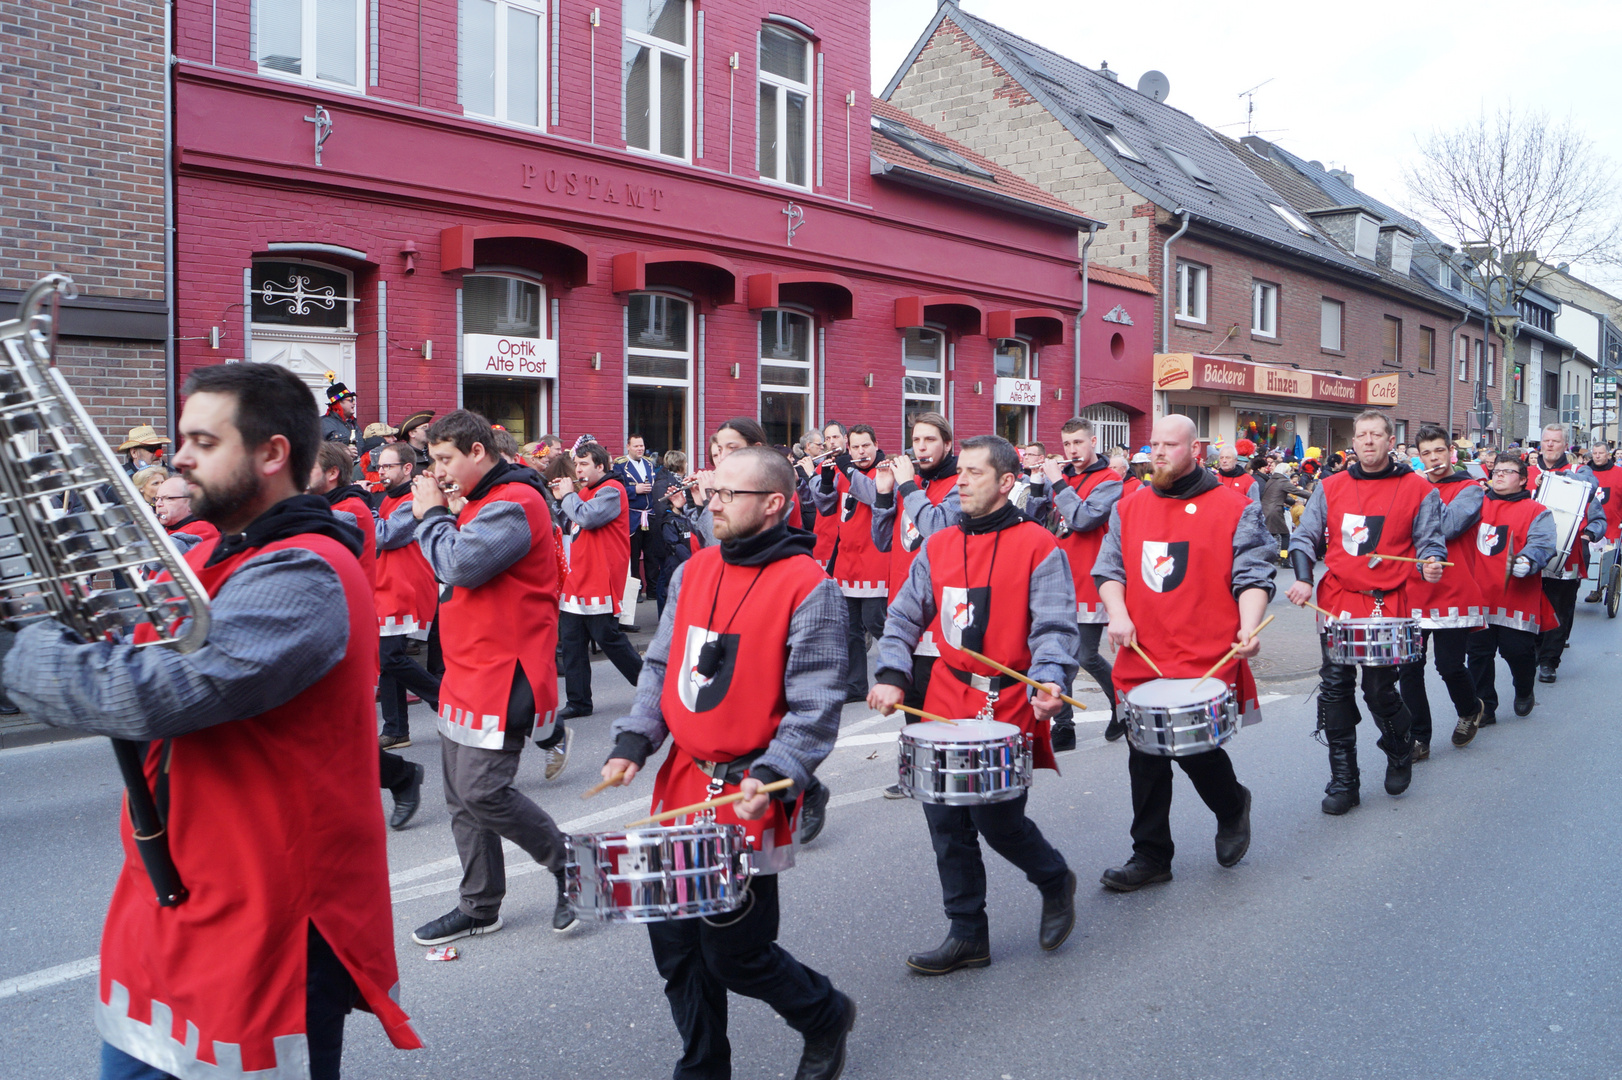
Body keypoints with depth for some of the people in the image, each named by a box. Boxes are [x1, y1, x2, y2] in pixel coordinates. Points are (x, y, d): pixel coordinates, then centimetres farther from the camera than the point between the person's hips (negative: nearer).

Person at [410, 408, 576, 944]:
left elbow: (459, 564, -25)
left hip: (501, 676, -10)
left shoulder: (514, 503, -15)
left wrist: (430, 513, -10)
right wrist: (437, 513, 6)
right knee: (461, 797, 12)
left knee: (482, 792, -10)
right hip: (468, 673, 10)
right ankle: (479, 907, 24)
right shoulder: (481, 502, 18)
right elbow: (455, 563, 18)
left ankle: (570, 865, 10)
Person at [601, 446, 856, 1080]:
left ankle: (825, 1017, 32)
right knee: (675, 942, 12)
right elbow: (661, 667, 13)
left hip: (750, 796, -6)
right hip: (682, 781, 6)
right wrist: (633, 740, 0)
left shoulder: (808, 588, -12)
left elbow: (815, 707, -14)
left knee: (734, 952, 3)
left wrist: (771, 778, -24)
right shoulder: (693, 572, 7)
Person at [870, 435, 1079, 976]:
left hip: (1008, 707, -5)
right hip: (945, 705, 5)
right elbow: (905, 618, 11)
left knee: (996, 818, -4)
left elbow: (1054, 627, -11)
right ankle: (967, 935, 24)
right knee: (946, 819, 7)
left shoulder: (1038, 546, -5)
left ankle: (1055, 880, 29)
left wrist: (1050, 679, -29)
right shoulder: (937, 548, 10)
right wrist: (891, 676, -4)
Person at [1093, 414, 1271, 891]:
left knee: (1195, 749, -4)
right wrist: (1118, 613, -5)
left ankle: (1233, 807, 31)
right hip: (1143, 656, 4)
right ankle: (1151, 856, 20)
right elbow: (1109, 568, 12)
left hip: (1207, 659, -4)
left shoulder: (1234, 508, 0)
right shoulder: (1129, 510, 11)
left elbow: (1252, 574, -4)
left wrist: (1249, 626, -20)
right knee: (1146, 757, 7)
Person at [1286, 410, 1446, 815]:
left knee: (1379, 690, -1)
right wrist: (1302, 578, -6)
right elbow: (1304, 537, 10)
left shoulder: (1417, 490, 3)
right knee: (1334, 688, 1)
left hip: (1388, 606, -2)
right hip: (1337, 603, 2)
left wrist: (1432, 563, -18)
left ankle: (1400, 754, 32)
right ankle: (1343, 782, 12)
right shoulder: (1330, 488, 9)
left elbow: (1430, 541, 5)